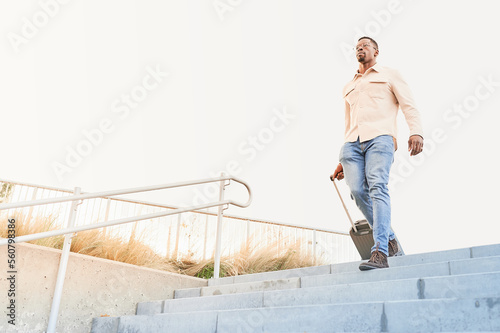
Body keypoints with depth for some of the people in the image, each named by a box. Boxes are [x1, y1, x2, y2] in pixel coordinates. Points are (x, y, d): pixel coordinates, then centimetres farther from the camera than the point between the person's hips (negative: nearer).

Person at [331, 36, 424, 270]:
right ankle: (389, 241, 3)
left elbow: (409, 106, 7)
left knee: (377, 188, -23)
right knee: (357, 191, -14)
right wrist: (342, 162, 24)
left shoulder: (389, 75, 20)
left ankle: (380, 253, -30)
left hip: (380, 137, -4)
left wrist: (416, 132, -13)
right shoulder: (348, 87, 32)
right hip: (352, 143, 5)